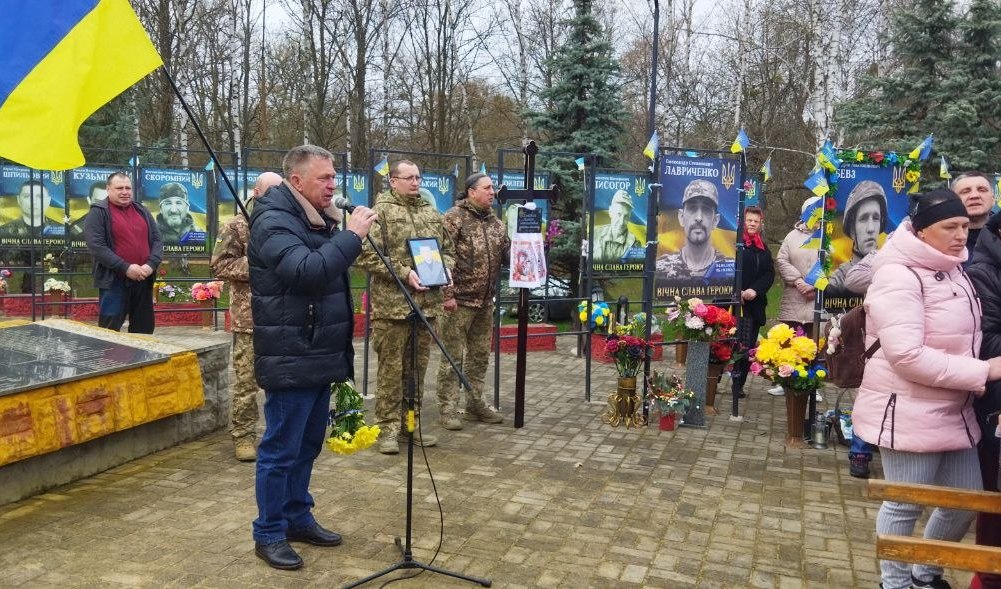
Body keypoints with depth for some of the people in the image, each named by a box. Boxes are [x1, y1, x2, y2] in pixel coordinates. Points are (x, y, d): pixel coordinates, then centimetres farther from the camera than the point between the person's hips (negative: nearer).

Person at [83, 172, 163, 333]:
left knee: (144, 330, 11)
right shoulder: (98, 212, -2)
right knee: (109, 331, -1)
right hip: (114, 281, -5)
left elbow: (157, 240, 11)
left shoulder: (142, 211, 14)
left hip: (143, 280, 5)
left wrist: (151, 264, -8)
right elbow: (96, 245, -12)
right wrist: (125, 268, -18)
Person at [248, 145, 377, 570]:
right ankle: (268, 534, 16)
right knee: (280, 449, 2)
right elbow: (308, 271, -31)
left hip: (319, 357, 9)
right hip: (291, 360, -9)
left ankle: (297, 518, 32)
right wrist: (352, 235, -25)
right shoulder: (273, 222, -14)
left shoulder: (315, 219, 15)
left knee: (307, 445, 18)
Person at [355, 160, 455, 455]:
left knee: (418, 367, 13)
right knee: (391, 368, 0)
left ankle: (412, 422, 25)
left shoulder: (432, 214, 16)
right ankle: (388, 427, 10)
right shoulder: (381, 211, -4)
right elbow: (367, 255, -12)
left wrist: (445, 268, 3)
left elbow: (447, 249, 25)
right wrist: (404, 273, -17)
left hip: (427, 302, 6)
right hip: (391, 304, -6)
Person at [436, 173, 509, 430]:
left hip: (485, 302, 7)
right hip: (459, 300, -7)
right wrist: (447, 294, -18)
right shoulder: (454, 218, -8)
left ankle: (475, 404, 26)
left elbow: (507, 252, 18)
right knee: (453, 356, -1)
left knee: (480, 356, 15)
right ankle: (448, 409, 8)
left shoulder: (496, 223, 13)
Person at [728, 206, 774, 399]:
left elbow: (769, 274, 8)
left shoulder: (763, 248, 17)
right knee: (736, 344, -9)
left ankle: (738, 383, 12)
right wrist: (736, 292, -16)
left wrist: (755, 290, -10)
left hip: (755, 304, 5)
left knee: (749, 346, 4)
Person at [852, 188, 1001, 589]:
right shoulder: (898, 276, -18)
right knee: (905, 506, 4)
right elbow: (907, 355, -26)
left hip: (954, 409, 9)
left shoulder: (953, 270, 10)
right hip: (910, 410, -9)